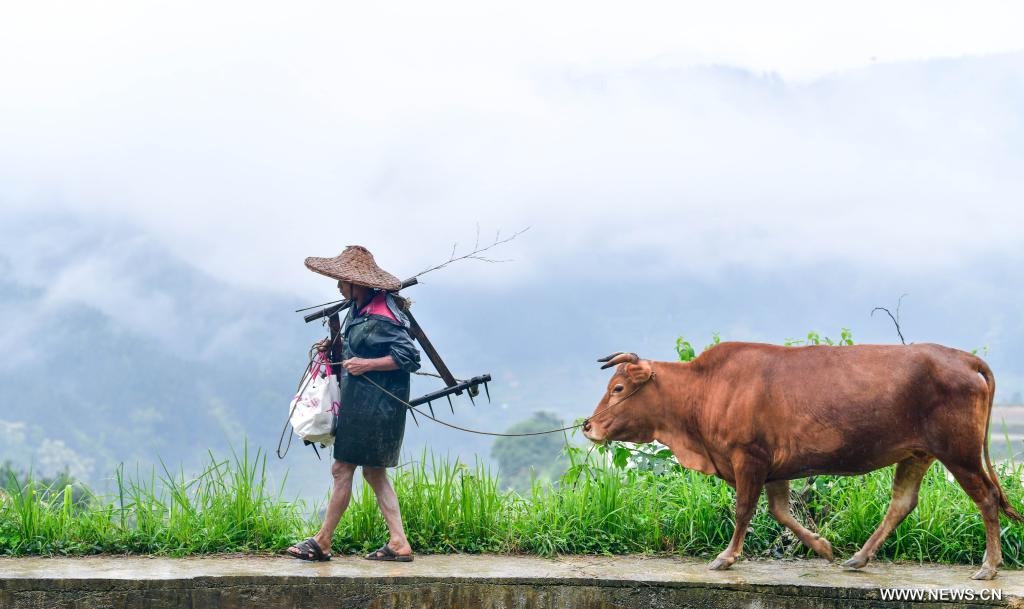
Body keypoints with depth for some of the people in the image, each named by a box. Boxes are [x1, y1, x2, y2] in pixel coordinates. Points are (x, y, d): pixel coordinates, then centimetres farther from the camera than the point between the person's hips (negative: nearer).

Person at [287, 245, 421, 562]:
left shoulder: (380, 319, -20)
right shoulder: (359, 310, 11)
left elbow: (410, 356, -21)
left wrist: (366, 365, -23)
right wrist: (335, 348, 6)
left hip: (374, 405, -10)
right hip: (359, 402, 10)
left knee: (342, 469, -3)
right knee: (374, 472, 11)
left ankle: (322, 542, 7)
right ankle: (399, 544, 13)